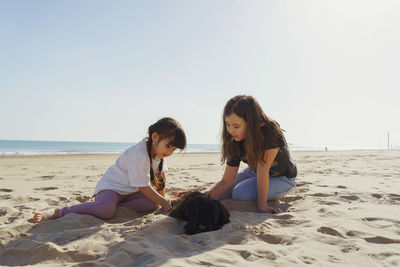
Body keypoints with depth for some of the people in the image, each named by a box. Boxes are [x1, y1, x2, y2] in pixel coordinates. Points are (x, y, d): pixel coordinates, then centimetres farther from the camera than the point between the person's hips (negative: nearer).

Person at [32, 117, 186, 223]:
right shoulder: (139, 153, -28)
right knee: (106, 209, -39)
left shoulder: (158, 150, -1)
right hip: (110, 186, -8)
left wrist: (162, 198, 13)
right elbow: (144, 187, -23)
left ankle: (116, 207, -12)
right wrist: (163, 202, -15)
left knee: (151, 203, -18)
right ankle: (59, 213, -20)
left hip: (129, 192, 8)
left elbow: (160, 174, 14)